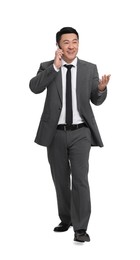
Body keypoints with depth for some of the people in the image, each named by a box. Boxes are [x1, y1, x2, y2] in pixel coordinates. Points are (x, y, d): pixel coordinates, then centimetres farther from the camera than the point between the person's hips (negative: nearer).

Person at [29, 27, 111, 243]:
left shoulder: (90, 68, 3)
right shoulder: (47, 67, 2)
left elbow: (97, 101, 4)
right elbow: (34, 87, -17)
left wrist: (101, 89, -18)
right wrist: (55, 67, -24)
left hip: (80, 132, -1)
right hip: (56, 133, 1)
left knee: (80, 178, -10)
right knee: (60, 180, 13)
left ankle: (80, 228, -5)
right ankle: (66, 219, 30)